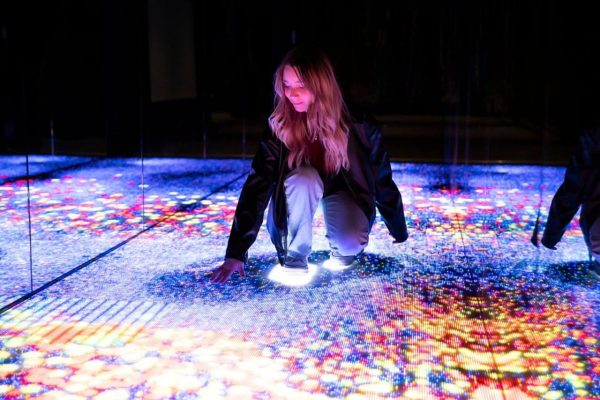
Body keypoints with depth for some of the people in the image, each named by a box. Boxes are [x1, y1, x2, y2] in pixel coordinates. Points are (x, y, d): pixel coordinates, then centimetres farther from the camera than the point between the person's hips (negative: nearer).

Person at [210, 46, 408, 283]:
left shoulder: (358, 125, -24)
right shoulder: (279, 127, -25)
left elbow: (382, 180, -12)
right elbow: (256, 187, -29)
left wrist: (401, 236, -4)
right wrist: (236, 253, -36)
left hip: (343, 189, 0)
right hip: (300, 189, 0)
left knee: (351, 243, -32)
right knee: (304, 177, -37)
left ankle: (342, 247, 6)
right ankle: (295, 254, -15)